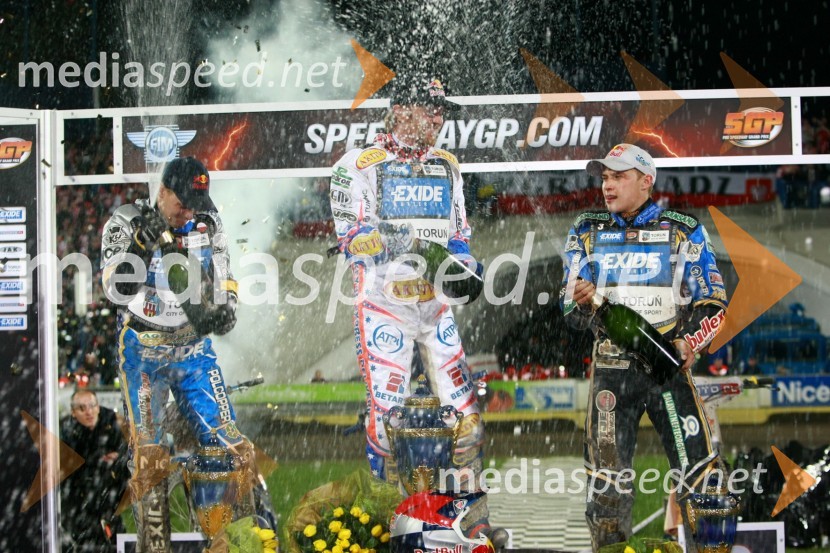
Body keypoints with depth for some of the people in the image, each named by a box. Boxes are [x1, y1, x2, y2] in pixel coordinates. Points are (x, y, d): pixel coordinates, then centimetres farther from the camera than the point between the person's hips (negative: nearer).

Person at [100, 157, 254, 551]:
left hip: (195, 351, 3)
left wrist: (226, 309, -5)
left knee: (229, 443, -5)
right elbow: (117, 290, -17)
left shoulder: (209, 226, 3)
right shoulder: (125, 225, -9)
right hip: (144, 352, -3)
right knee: (148, 453, -7)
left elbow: (224, 279, 16)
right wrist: (142, 244, -29)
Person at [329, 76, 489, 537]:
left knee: (464, 410, 1)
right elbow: (352, 237, -13)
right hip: (384, 304, -5)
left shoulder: (448, 168, 15)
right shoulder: (361, 165, -4)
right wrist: (393, 243, -30)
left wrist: (467, 265, 3)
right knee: (387, 412, -5)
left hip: (437, 305, 5)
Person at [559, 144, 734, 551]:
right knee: (606, 480, -3)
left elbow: (713, 303, 4)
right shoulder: (586, 233, 13)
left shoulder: (684, 231, 6)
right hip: (610, 369, 2)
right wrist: (581, 302, -12)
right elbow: (569, 307, 12)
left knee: (701, 472, -12)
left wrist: (690, 343, -14)